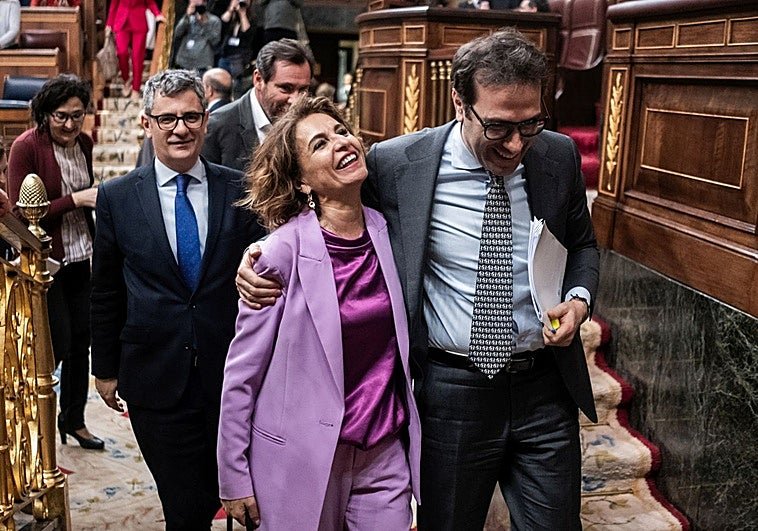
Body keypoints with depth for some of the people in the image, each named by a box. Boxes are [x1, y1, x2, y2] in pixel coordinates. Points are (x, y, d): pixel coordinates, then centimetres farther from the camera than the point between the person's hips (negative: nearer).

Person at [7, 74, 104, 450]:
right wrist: (74, 200, -22)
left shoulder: (83, 142, 5)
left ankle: (73, 419, 30)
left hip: (79, 259, 6)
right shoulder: (26, 146, -14)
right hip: (45, 261, -6)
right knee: (56, 345, -4)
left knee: (81, 340, 12)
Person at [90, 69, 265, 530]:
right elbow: (106, 292, 6)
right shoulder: (117, 197, 0)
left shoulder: (240, 190, -2)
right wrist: (105, 368, 9)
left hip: (230, 374, 0)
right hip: (157, 380, 0)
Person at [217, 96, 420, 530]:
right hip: (302, 460, -4)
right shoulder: (284, 250, -15)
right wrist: (234, 477, -7)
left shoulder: (387, 233, 0)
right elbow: (242, 372, -9)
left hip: (385, 453, 4)